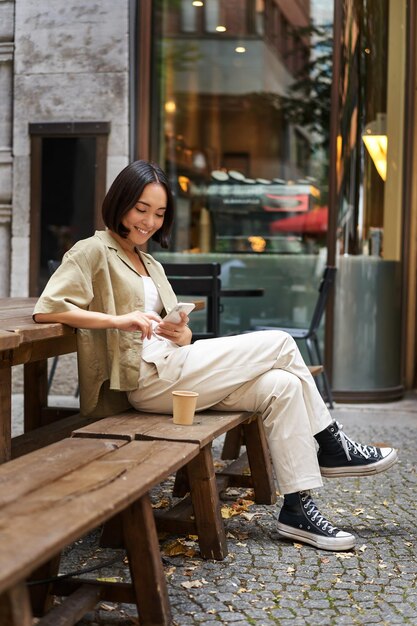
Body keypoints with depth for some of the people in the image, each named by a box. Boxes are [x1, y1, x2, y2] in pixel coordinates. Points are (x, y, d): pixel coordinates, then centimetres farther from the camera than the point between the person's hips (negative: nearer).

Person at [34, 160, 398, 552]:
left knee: (282, 386, -13)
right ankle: (331, 446, 3)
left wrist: (181, 335, -3)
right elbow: (46, 309, -15)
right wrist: (118, 319, -24)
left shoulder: (150, 265, 25)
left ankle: (297, 508, -7)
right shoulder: (93, 252, -1)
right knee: (280, 344, -11)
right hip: (147, 377, -8)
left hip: (172, 367, 9)